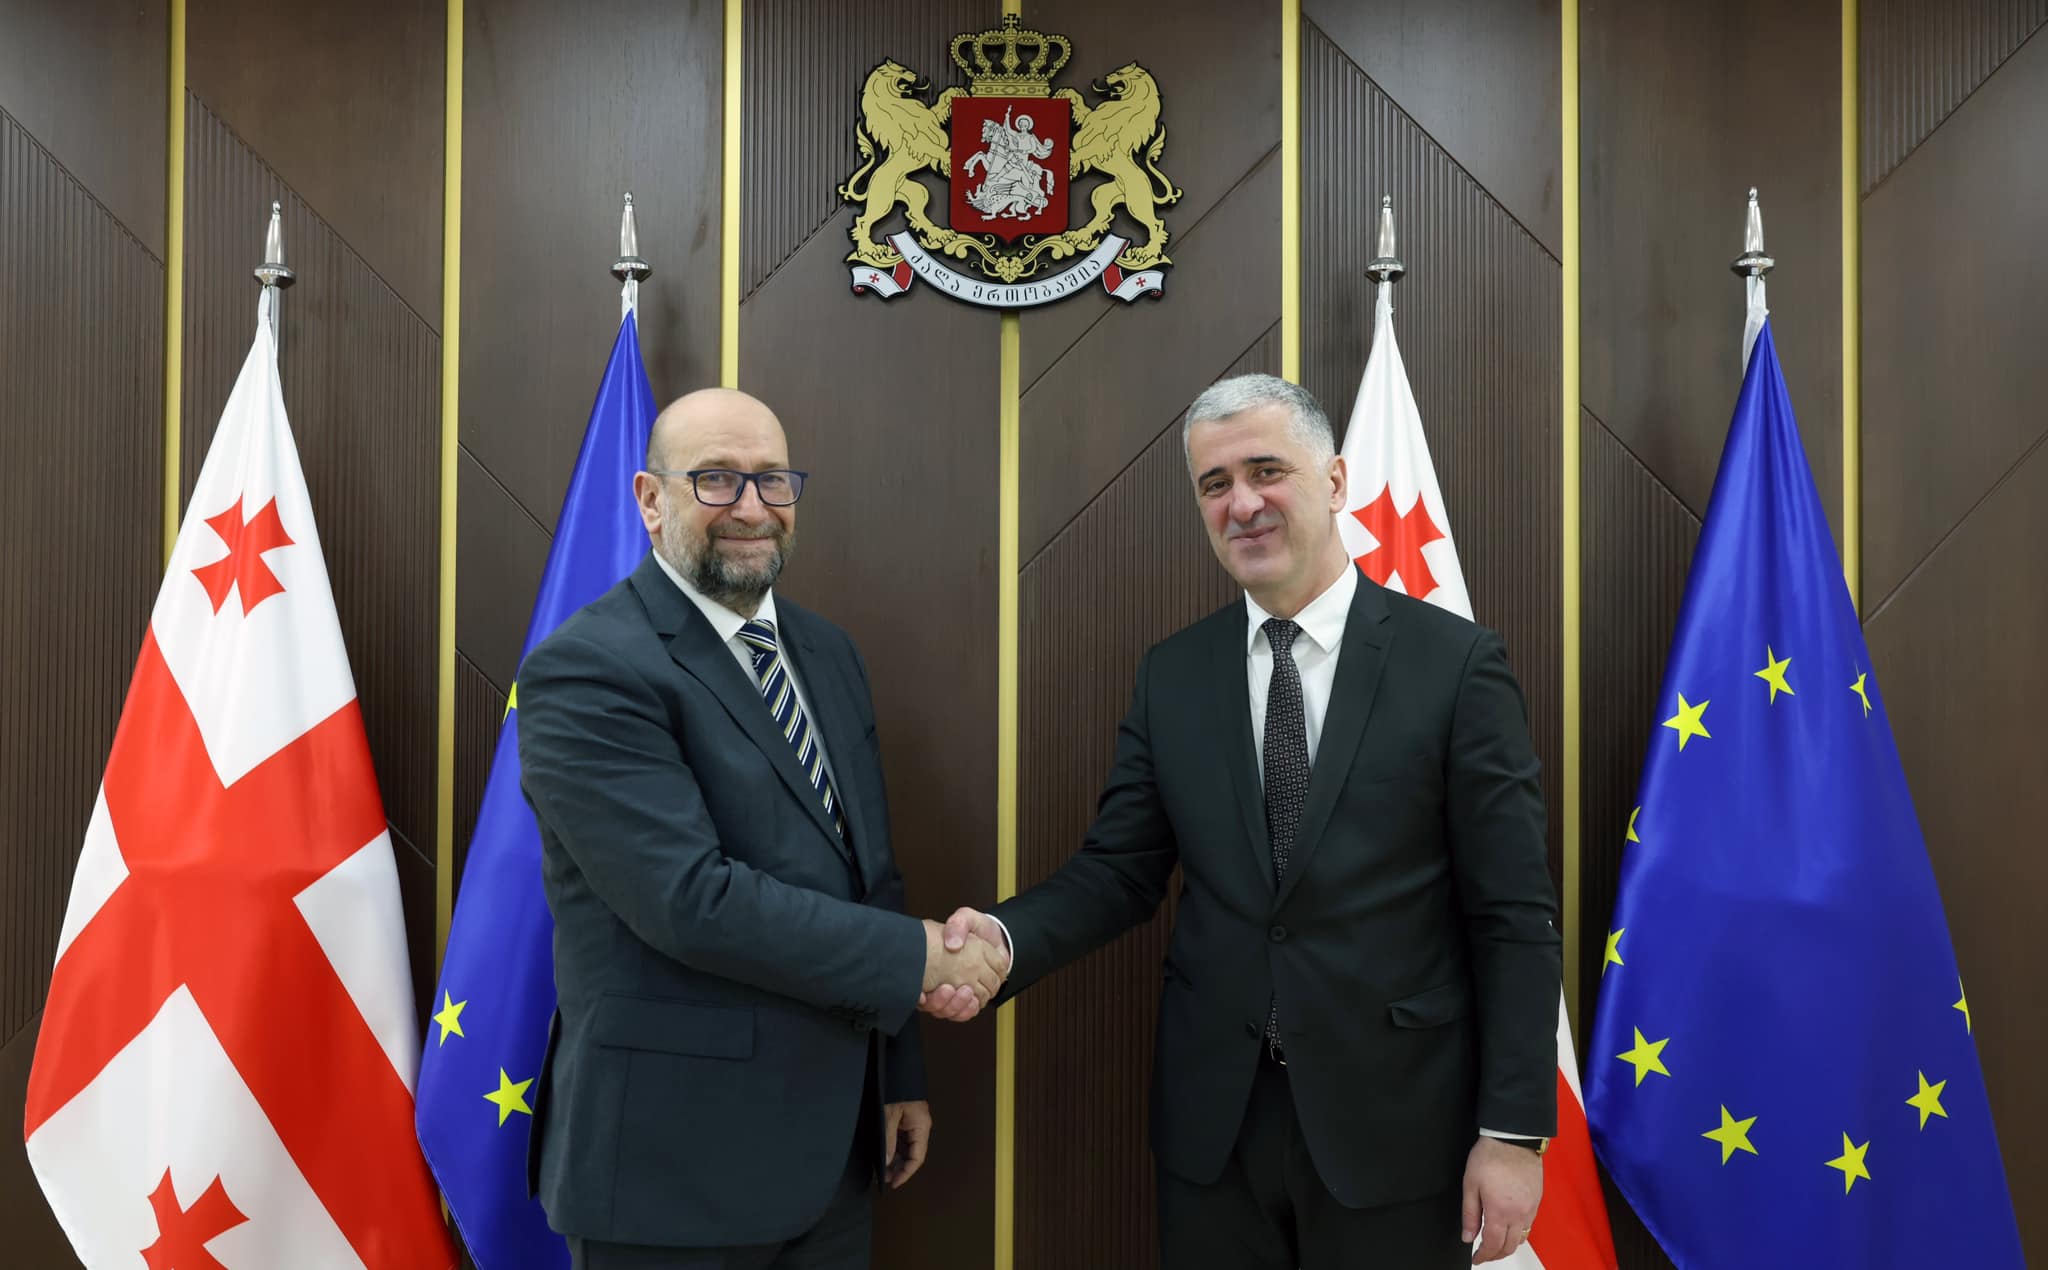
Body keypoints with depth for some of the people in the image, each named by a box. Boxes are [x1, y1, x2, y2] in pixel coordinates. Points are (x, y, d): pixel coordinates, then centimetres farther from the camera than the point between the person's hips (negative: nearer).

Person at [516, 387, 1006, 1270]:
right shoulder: (587, 671, -16)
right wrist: (918, 958, -17)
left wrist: (899, 1073, 13)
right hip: (675, 1163, -7)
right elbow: (692, 900, -24)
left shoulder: (828, 653, 9)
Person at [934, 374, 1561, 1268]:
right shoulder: (1170, 676, 3)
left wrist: (1514, 1131, -9)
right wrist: (1005, 936, -17)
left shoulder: (1455, 662, -7)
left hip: (1395, 1125, -2)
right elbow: (1118, 870, 2)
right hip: (1212, 1123, 3)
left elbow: (1514, 916, -7)